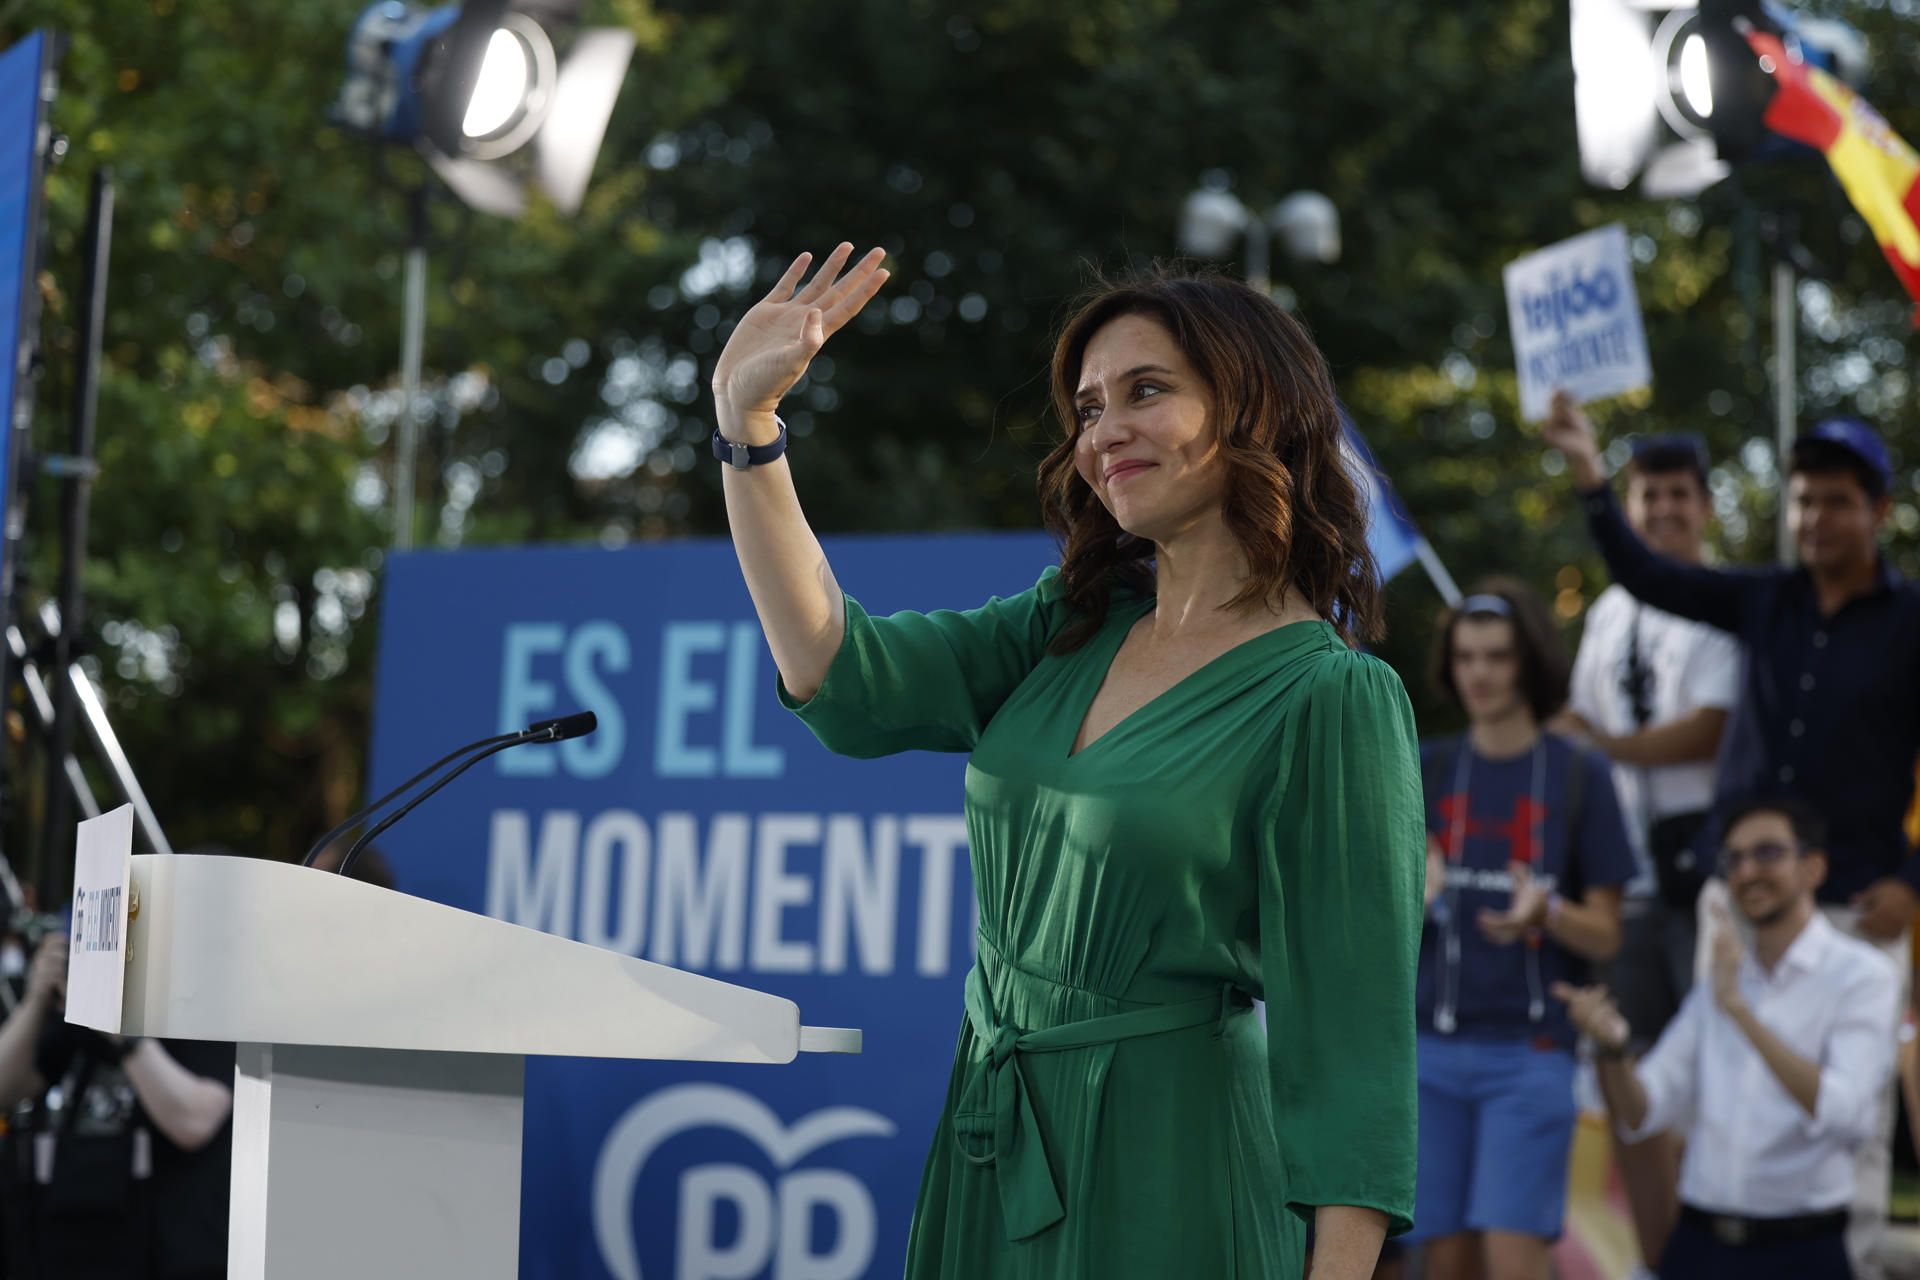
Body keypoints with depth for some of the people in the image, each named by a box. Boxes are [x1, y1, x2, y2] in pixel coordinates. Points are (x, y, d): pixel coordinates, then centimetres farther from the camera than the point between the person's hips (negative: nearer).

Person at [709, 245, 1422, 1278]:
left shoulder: (1330, 700, -12)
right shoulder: (1072, 630, 8)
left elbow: (1351, 1038, -15)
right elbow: (842, 682, -3)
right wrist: (746, 420, -6)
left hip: (1162, 1176, -7)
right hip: (990, 1146, 7)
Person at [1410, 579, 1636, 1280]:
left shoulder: (1578, 774, 1)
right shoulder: (1427, 768, 9)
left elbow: (1605, 934, 2)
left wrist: (1545, 912, -19)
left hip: (1529, 1049, -3)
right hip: (1431, 1045, 3)